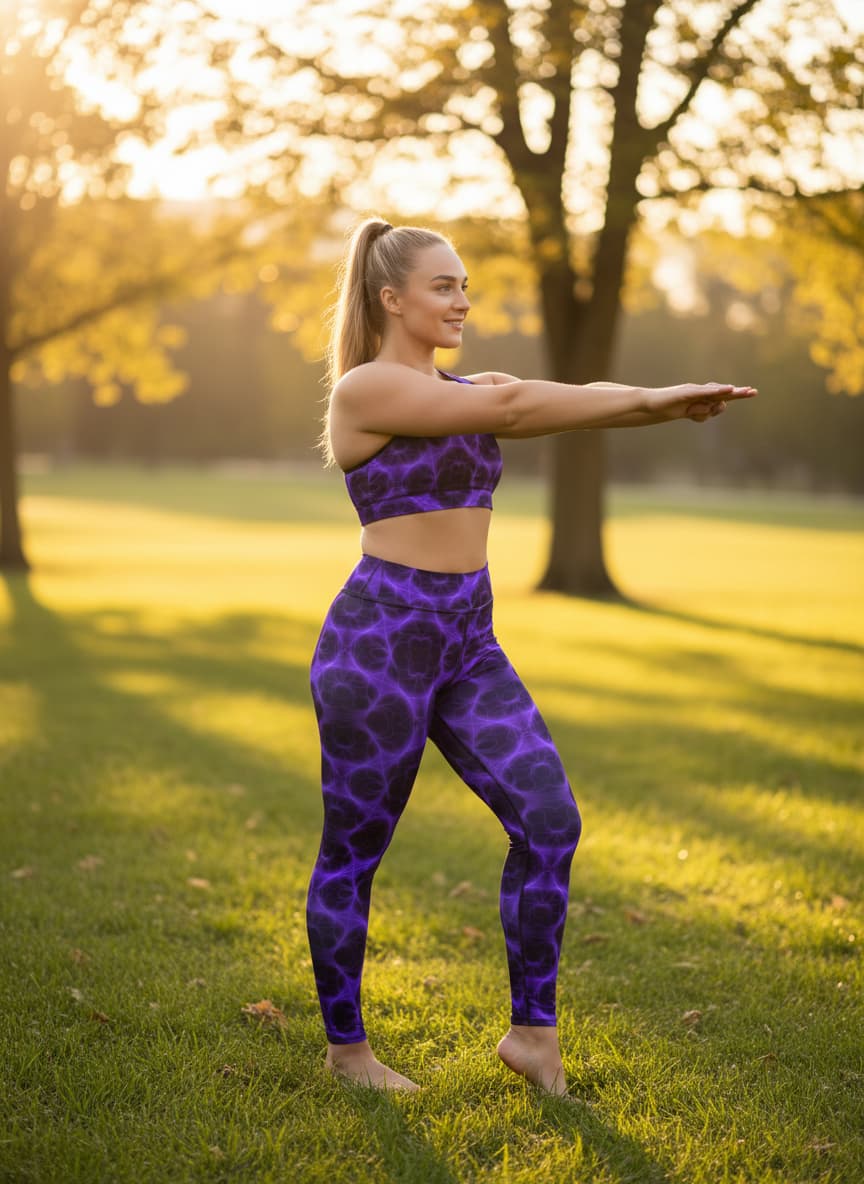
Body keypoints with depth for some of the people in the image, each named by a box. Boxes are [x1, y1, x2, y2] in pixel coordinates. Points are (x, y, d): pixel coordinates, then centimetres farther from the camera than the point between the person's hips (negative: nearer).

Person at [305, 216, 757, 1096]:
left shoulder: (463, 390, 15)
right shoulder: (365, 388, -11)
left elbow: (568, 404, 0)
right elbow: (511, 406, -20)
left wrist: (662, 403, -18)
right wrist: (651, 399, -17)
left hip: (465, 644, 7)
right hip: (376, 639, -7)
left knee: (549, 820, -4)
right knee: (353, 852, 7)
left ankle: (533, 1030, 8)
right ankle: (345, 1046, 24)